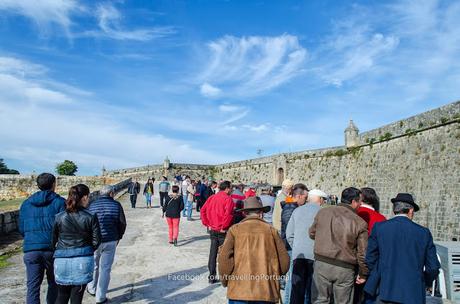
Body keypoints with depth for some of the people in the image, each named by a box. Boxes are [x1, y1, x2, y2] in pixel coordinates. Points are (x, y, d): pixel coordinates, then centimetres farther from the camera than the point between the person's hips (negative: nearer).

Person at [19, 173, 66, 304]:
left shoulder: (26, 204, 10)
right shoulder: (59, 202, -4)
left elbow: (21, 229, 13)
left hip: (31, 249, 3)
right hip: (53, 249, -2)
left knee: (33, 286, 5)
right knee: (54, 284, 15)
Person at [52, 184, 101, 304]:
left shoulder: (59, 217, -4)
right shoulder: (91, 217, -8)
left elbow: (53, 240, 3)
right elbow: (96, 241, -4)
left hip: (62, 260, 2)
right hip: (83, 261, -1)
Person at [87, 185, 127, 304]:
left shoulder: (92, 205, -1)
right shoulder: (116, 205, -4)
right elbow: (122, 223, -2)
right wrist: (118, 237, 14)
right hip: (110, 241, -2)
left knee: (94, 266, 22)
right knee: (105, 268, 6)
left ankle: (92, 289, 40)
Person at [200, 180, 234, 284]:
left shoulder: (212, 198, 8)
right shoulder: (227, 198, -13)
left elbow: (203, 210, 5)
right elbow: (228, 213, -26)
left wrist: (207, 224, 6)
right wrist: (224, 226, -16)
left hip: (213, 230, 6)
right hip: (223, 231, -6)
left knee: (213, 253, 13)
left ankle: (212, 277, 20)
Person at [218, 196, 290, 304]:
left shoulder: (235, 229, 0)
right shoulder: (271, 230, 3)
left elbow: (224, 258, -6)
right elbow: (284, 262, 2)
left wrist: (225, 280, 10)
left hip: (239, 291, -1)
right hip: (266, 292, 1)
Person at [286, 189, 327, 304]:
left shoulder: (297, 211, 11)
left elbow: (289, 234, 11)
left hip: (298, 255, 4)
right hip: (314, 255, -3)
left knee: (296, 290, 8)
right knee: (312, 290, 5)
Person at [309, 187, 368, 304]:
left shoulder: (323, 212, -2)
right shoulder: (360, 223, -9)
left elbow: (312, 233, 10)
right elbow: (363, 253, -6)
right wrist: (363, 274, 8)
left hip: (322, 264, 2)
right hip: (345, 270, -2)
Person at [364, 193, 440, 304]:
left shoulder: (379, 227, -3)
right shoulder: (423, 232, 1)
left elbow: (370, 259, 0)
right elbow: (433, 267, 4)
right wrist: (424, 282, 23)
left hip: (384, 290, -1)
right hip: (413, 295, 2)